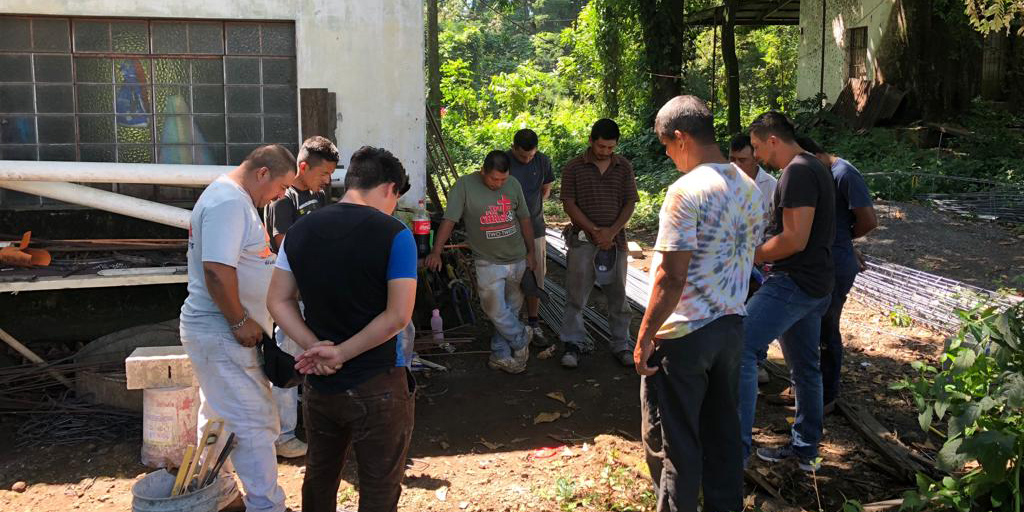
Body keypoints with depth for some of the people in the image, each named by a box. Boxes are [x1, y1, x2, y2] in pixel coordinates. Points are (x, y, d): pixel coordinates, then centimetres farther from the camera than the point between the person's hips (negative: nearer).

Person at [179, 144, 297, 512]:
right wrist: (240, 321, -21)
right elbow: (216, 268, -28)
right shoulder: (229, 203, -20)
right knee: (255, 423, -5)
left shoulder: (234, 199, 15)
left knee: (219, 417, 20)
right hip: (223, 334, -11)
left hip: (223, 331, 11)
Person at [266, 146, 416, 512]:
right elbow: (398, 316, -20)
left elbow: (278, 301, 2)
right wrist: (340, 353, -13)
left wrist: (316, 347, -8)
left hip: (319, 384, 5)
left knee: (319, 478, 23)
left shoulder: (301, 230, 2)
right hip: (377, 387, -5)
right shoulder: (394, 235, -14)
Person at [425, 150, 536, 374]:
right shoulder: (464, 185, -11)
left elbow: (524, 219, 10)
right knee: (496, 310, -3)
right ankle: (521, 339, 24)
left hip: (517, 258, 4)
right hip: (488, 262, -4)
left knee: (510, 309, 12)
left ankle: (500, 355, 26)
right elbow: (449, 220, -16)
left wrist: (531, 252, 12)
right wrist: (436, 252, -26)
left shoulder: (513, 185, 2)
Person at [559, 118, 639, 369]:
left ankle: (621, 344, 20)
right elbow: (569, 204, -6)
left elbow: (630, 203, 2)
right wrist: (594, 231, -13)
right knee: (576, 294, 1)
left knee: (618, 295, 9)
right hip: (582, 240, -2)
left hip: (615, 240, 2)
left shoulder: (624, 167, 4)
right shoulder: (574, 167, -2)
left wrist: (611, 231, -12)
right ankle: (574, 344, 13)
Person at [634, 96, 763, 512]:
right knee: (723, 431, 19)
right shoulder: (749, 189, 6)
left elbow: (671, 279, -22)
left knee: (671, 442, 7)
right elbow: (743, 263, 13)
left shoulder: (686, 191, -20)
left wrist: (644, 337, -14)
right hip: (731, 327, 8)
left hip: (683, 336, -8)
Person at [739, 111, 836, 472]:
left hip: (795, 282, -11)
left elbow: (795, 239, -23)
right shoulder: (813, 168, 18)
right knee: (804, 367, 17)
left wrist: (753, 256, -11)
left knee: (739, 347, -18)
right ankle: (805, 449, 29)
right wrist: (767, 257, 17)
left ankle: (736, 446, -18)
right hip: (813, 283, 11)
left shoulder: (797, 172, -15)